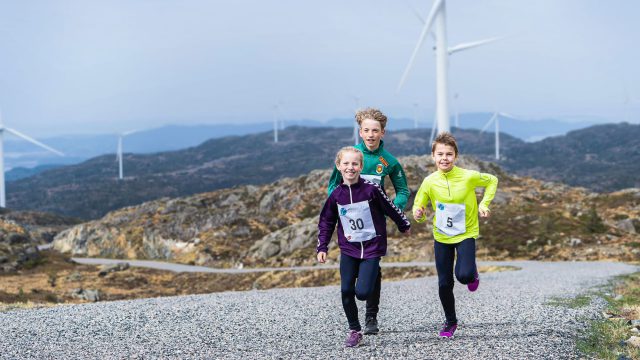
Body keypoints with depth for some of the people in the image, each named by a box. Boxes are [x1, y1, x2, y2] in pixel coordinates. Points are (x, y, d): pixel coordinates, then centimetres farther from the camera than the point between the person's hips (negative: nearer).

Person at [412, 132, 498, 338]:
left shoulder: (468, 177, -16)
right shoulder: (430, 182, -12)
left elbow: (492, 181, 3)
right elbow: (419, 205, -1)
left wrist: (484, 203, -7)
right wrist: (418, 213, -23)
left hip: (466, 234, -2)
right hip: (441, 237, 2)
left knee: (464, 275, -24)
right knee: (444, 284, 5)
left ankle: (472, 274, 15)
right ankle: (450, 321, 30)